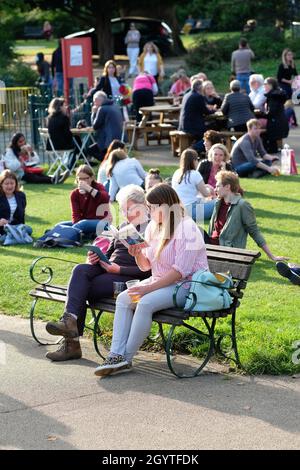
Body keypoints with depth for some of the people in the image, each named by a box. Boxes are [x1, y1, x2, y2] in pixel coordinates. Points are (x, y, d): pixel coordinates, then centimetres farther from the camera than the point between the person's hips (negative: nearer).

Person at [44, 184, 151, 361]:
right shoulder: (124, 227, 24)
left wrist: (118, 269, -17)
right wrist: (97, 257, 4)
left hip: (128, 278, -7)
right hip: (107, 268, 7)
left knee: (83, 288, -25)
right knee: (80, 270, -24)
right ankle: (70, 321, -34)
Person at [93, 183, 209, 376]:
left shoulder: (187, 229, -16)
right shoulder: (153, 227, 11)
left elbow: (180, 271, -23)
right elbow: (146, 266, 16)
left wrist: (148, 288, -25)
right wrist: (138, 254, -8)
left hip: (186, 285, -9)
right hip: (160, 282, 9)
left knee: (145, 303, -30)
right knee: (123, 299, -13)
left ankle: (126, 358, -20)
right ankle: (117, 355, -22)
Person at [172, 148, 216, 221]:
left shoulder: (176, 174, 10)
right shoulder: (194, 174, -10)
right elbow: (205, 194, 0)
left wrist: (204, 187, 25)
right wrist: (210, 190, 22)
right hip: (190, 211, -8)